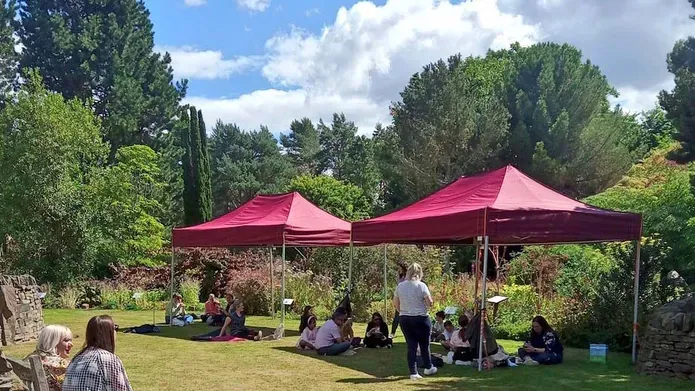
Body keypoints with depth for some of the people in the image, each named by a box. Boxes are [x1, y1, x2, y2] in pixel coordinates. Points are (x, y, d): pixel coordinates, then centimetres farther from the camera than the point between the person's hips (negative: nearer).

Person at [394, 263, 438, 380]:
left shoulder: (400, 286, 2)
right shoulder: (421, 286, -12)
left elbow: (395, 304, 7)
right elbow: (430, 303, -13)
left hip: (404, 319, 4)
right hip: (420, 319, -3)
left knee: (411, 346, 7)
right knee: (424, 344, 15)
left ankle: (413, 373, 7)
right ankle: (428, 367, 31)